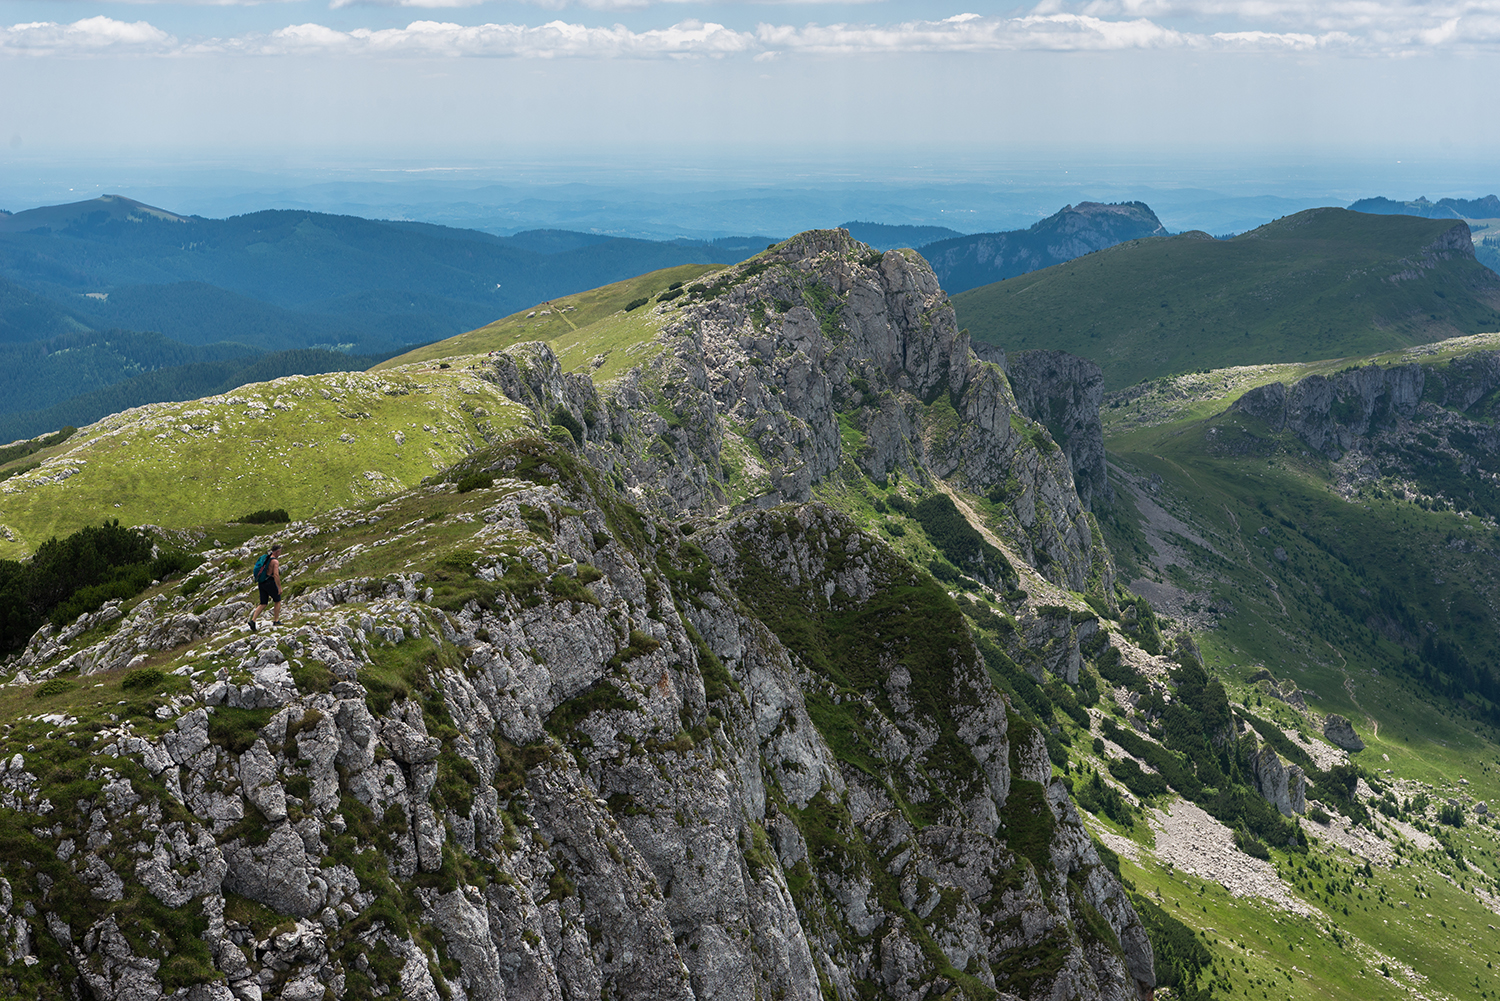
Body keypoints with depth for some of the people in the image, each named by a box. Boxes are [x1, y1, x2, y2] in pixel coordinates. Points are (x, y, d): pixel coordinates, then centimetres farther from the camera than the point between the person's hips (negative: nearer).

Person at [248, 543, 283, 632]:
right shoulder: (275, 561, -13)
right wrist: (279, 587, -17)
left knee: (263, 604, 10)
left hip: (261, 583, 7)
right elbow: (276, 575, -21)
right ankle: (276, 621, 13)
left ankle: (252, 620, -5)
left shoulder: (265, 558, 12)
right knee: (278, 601, 12)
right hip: (270, 582, -7)